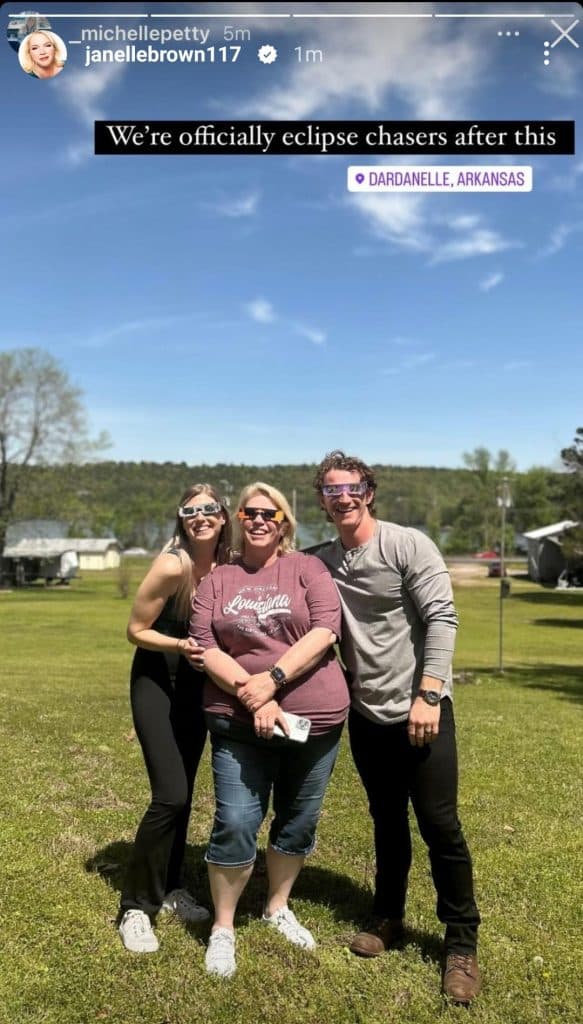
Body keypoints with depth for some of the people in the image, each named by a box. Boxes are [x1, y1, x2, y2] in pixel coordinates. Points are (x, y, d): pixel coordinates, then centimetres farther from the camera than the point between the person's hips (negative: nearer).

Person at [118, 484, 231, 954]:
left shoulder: (227, 565, -7)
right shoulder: (172, 566, -24)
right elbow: (135, 630, -16)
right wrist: (180, 645, -30)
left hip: (196, 682, 6)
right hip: (156, 680, -6)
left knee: (183, 794, 14)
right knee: (170, 795, -12)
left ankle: (170, 888, 31)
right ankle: (136, 907, 5)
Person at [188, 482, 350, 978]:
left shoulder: (307, 568, 0)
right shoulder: (217, 580, 5)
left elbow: (326, 629, -12)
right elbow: (204, 646, -4)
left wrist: (272, 679, -19)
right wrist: (250, 695, -17)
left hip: (316, 719, 0)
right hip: (240, 723, 0)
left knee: (299, 822, 14)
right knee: (235, 825, -2)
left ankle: (278, 908, 37)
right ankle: (223, 929, 19)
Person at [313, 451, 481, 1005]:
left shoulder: (408, 544, -11)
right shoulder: (321, 562, 4)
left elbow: (441, 618, -15)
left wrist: (427, 695, -20)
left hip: (421, 710, -4)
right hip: (368, 716, 4)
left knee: (440, 826, 0)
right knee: (388, 823, 17)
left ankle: (462, 943, 17)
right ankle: (387, 919, 35)